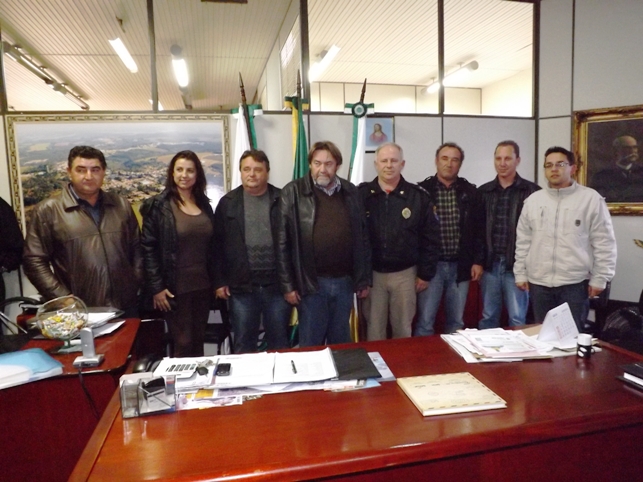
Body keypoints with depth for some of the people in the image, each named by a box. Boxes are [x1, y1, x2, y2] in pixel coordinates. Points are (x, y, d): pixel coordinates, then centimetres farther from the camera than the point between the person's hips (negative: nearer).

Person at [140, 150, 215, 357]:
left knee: (198, 342, 14)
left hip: (203, 285, 4)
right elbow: (148, 248, -8)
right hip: (175, 288, -4)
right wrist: (156, 287, -12)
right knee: (183, 345, 3)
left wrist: (215, 280, 8)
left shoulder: (204, 203, 8)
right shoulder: (158, 205, -7)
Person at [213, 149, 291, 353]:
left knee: (279, 343, 13)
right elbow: (218, 244, 4)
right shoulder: (228, 203, 4)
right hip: (241, 286, 1)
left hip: (277, 285, 0)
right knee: (243, 344, 13)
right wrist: (219, 281, 0)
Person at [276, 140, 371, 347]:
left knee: (340, 342, 18)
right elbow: (283, 242, -7)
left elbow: (362, 237, 8)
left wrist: (364, 279, 7)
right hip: (311, 283, -3)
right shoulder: (293, 192, -5)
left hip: (344, 282, 3)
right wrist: (288, 284, -9)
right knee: (311, 343, 10)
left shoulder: (350, 192, 6)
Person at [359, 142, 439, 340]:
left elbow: (431, 238, 1)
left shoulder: (418, 196, -2)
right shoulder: (361, 194, -3)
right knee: (374, 328, 10)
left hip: (405, 274, 1)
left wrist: (425, 273, 0)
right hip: (371, 273, 0)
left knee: (403, 328, 14)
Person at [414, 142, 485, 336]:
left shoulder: (470, 192, 5)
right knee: (425, 322, 2)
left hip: (460, 266, 3)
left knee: (456, 322, 14)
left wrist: (478, 261, 2)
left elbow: (480, 229, 7)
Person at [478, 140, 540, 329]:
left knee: (517, 319, 4)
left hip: (517, 265, -3)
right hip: (490, 264, 3)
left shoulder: (531, 191, -2)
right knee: (488, 318, 12)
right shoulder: (483, 192, 9)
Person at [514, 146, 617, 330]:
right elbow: (523, 241, 9)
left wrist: (599, 278, -5)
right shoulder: (533, 200, 7)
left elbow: (604, 243, -3)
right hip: (538, 283, 3)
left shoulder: (591, 198, -3)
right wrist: (520, 273, 7)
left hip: (575, 283, -3)